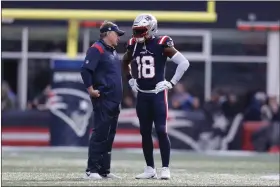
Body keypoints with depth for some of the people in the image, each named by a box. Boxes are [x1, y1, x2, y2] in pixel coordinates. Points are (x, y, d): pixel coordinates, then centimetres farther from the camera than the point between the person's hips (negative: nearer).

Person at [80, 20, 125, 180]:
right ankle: (92, 170, -10)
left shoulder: (114, 52, 19)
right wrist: (91, 89, -19)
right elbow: (86, 70, -19)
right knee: (100, 134, -11)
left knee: (109, 136, 11)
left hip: (115, 101, 9)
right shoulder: (97, 49, -10)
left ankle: (104, 170, 15)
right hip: (103, 100, -9)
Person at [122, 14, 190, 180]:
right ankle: (150, 169, 15)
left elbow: (184, 63, -11)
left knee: (161, 131, -9)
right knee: (145, 132, 8)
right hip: (142, 94, 6)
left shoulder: (162, 45, -11)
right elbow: (125, 63, 28)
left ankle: (166, 169, -5)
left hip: (158, 93, -6)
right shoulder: (134, 46, 6)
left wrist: (171, 83, -12)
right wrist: (130, 80, 16)